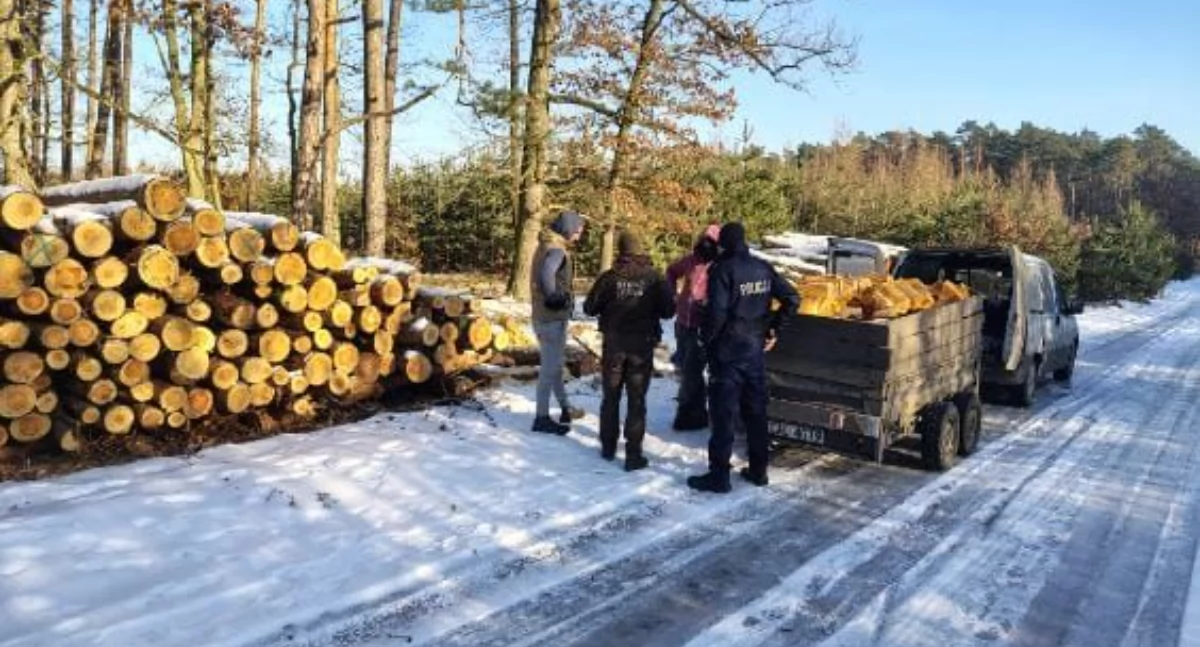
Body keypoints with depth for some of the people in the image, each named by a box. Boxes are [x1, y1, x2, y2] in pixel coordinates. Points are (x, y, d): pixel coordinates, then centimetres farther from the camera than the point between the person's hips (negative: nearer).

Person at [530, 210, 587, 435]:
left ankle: (566, 408, 33)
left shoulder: (547, 245, 13)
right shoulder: (556, 249, -18)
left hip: (548, 315, 10)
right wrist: (555, 298, -24)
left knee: (555, 364, 19)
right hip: (552, 317, -10)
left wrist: (563, 298, 10)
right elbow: (546, 275, -37)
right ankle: (542, 418, 6)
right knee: (550, 367, -2)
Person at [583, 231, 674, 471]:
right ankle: (633, 454, 3)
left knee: (611, 397, 16)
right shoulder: (655, 278, -8)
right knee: (637, 400, 4)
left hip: (614, 343, 1)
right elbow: (668, 310, -5)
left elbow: (589, 308, -3)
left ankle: (608, 447, 24)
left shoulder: (610, 277, -8)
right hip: (642, 345, -1)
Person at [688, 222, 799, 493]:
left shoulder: (722, 270, -13)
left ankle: (719, 475, 4)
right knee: (756, 412, 14)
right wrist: (772, 328, 11)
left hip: (727, 351, -6)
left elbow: (717, 312, -22)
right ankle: (758, 470, 22)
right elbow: (792, 299, 8)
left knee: (724, 413, -1)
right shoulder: (763, 268, 7)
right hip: (756, 350, 6)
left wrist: (707, 339, -7)